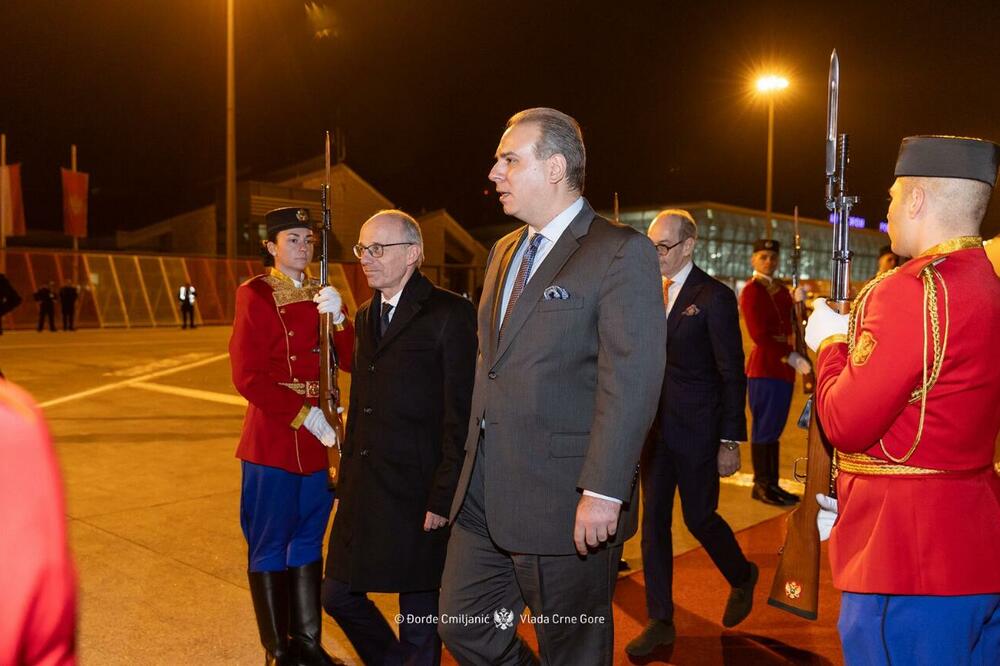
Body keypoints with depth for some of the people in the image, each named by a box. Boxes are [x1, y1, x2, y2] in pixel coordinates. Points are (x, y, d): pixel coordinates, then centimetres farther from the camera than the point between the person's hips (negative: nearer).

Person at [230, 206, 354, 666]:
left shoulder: (321, 296, 10)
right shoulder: (256, 295, -6)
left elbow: (351, 362, 2)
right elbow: (247, 377, -11)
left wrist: (338, 318, -14)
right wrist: (304, 414, -15)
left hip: (317, 439, 6)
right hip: (272, 439, -6)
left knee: (308, 542, 14)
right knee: (270, 547, 6)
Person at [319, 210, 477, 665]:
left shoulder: (450, 314, -11)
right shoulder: (366, 316, 13)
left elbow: (461, 415, -14)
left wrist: (443, 498, -16)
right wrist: (347, 476, 13)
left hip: (417, 492, -7)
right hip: (364, 489, 8)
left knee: (419, 617, 8)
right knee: (338, 596, 17)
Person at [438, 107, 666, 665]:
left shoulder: (621, 252, -11)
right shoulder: (505, 251, 14)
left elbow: (631, 380, -18)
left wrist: (604, 491, -22)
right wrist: (475, 466, 18)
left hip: (565, 501, -7)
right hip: (485, 494, 8)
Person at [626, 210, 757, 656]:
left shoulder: (714, 297, -9)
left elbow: (732, 374, -9)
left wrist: (730, 440, -11)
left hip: (696, 430, -5)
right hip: (655, 426, 5)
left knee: (699, 518, 8)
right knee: (654, 521, 7)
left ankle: (742, 577, 39)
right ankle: (660, 621, 20)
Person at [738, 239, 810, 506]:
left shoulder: (781, 290, 16)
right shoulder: (751, 291, -8)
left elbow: (794, 325, 18)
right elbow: (759, 335, -16)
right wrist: (791, 356, -18)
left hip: (784, 369, 8)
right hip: (764, 368, -8)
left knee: (774, 429, 12)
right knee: (764, 429, -1)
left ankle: (772, 484, 19)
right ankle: (762, 485, 8)